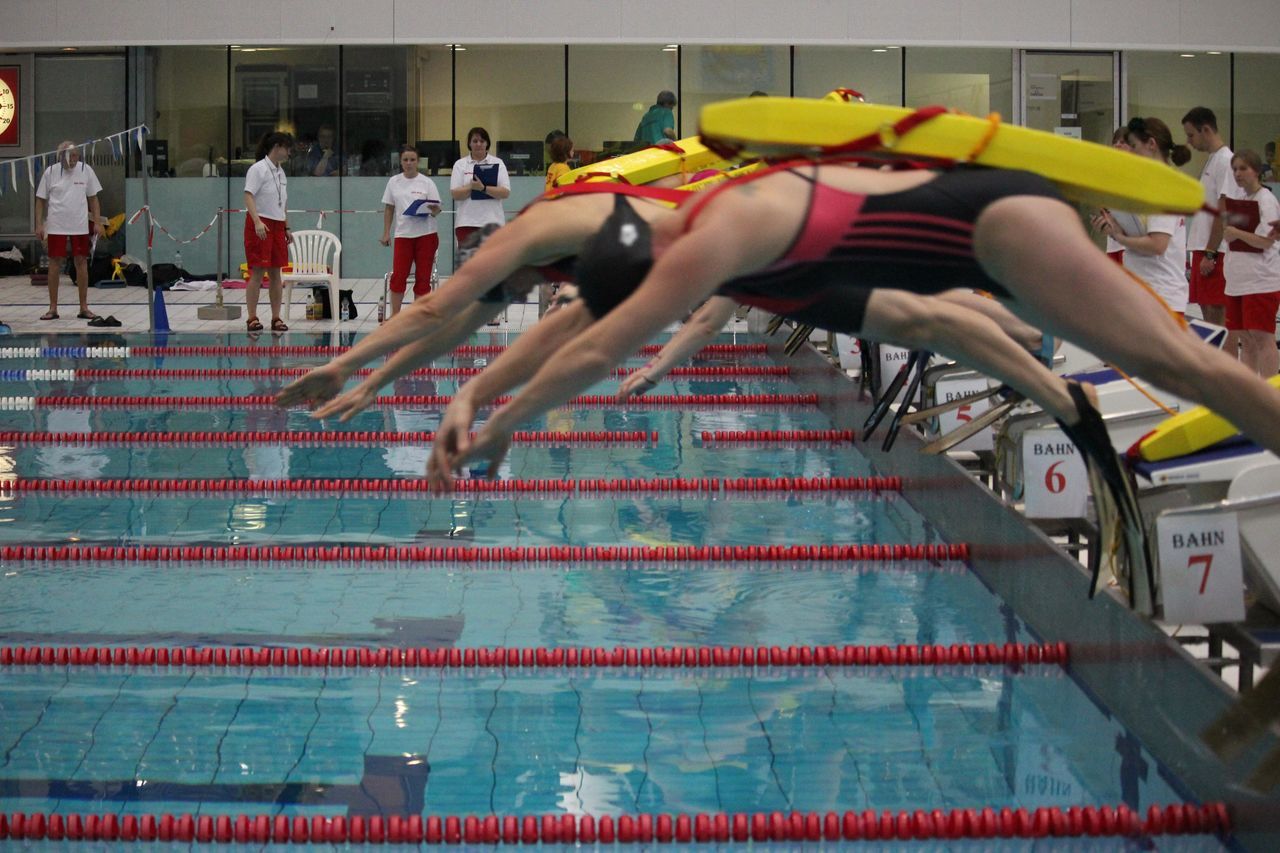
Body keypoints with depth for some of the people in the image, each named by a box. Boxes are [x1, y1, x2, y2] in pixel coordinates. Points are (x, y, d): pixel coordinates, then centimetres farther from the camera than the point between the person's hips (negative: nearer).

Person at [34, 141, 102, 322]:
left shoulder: (86, 170, 0)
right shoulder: (51, 172, -3)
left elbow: (93, 198, 7)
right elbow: (41, 200, 3)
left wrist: (96, 222, 2)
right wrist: (39, 224, -2)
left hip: (80, 226, 1)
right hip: (56, 226, -1)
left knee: (81, 263, 2)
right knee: (54, 263, 1)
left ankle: (84, 307, 9)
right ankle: (53, 308, 8)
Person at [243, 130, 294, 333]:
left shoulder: (280, 172, 16)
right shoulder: (258, 169, -9)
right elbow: (248, 196, -16)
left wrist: (286, 228, 19)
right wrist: (257, 222, -27)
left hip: (277, 225, 7)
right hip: (260, 225, -7)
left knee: (275, 273, 7)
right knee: (257, 272, -7)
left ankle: (276, 318, 11)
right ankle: (252, 318, -3)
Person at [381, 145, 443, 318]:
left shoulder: (427, 182, 1)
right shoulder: (394, 182, 7)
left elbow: (436, 210, -1)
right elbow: (388, 209, 12)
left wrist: (434, 210, -24)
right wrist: (386, 233, 6)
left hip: (426, 235, -1)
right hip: (403, 234, 1)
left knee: (423, 278, 1)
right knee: (398, 276, -5)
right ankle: (395, 315, 3)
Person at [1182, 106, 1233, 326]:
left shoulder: (1225, 161, -12)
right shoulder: (1211, 160, 17)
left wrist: (1210, 254, -19)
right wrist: (1200, 251, 17)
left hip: (1215, 251, -9)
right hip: (1202, 248, 9)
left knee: (1216, 311, -9)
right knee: (1206, 309, 11)